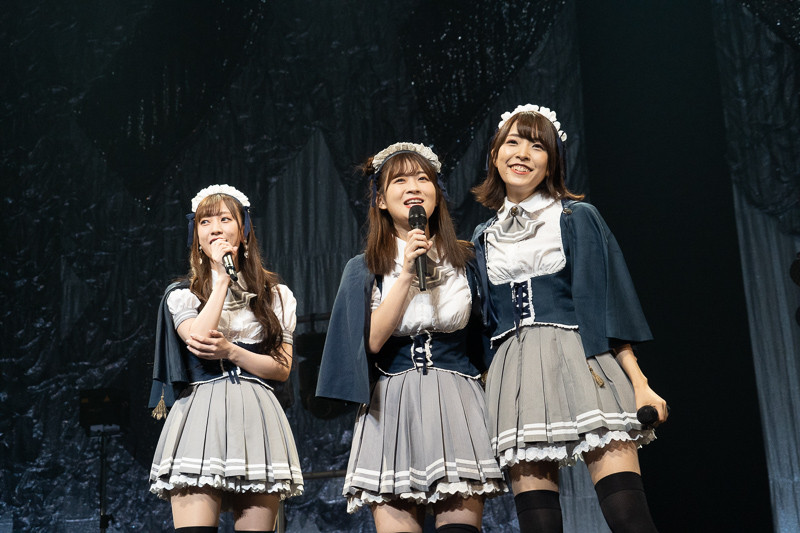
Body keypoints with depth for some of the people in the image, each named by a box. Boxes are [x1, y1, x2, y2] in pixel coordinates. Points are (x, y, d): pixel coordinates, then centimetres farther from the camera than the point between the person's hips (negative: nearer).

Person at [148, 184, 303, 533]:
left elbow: (282, 368, 8)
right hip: (201, 416, -1)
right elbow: (198, 337, -9)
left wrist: (231, 352, -6)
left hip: (255, 419, 1)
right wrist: (222, 279, -2)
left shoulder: (275, 295, 15)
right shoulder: (182, 294, 13)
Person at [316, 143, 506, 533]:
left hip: (456, 403, 1)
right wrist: (407, 275, -9)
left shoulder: (465, 260, 11)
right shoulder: (365, 269, 9)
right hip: (392, 408, 0)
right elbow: (372, 340, -5)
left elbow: (484, 335, 16)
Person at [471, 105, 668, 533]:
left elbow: (610, 302, 2)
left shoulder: (577, 218, 8)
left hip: (583, 366, -3)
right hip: (517, 377, 3)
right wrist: (484, 389, 11)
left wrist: (639, 383, -6)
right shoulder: (485, 238, 17)